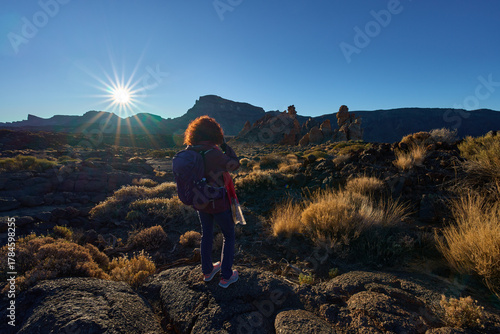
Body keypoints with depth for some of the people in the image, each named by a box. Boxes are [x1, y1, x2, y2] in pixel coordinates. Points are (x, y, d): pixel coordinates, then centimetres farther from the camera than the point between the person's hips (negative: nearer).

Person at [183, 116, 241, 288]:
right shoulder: (213, 153, -28)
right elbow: (234, 164, -15)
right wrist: (225, 146, -7)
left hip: (200, 201, 6)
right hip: (218, 202, -6)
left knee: (206, 233, 24)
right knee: (229, 235, 14)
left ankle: (207, 270, 40)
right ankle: (226, 276, 22)